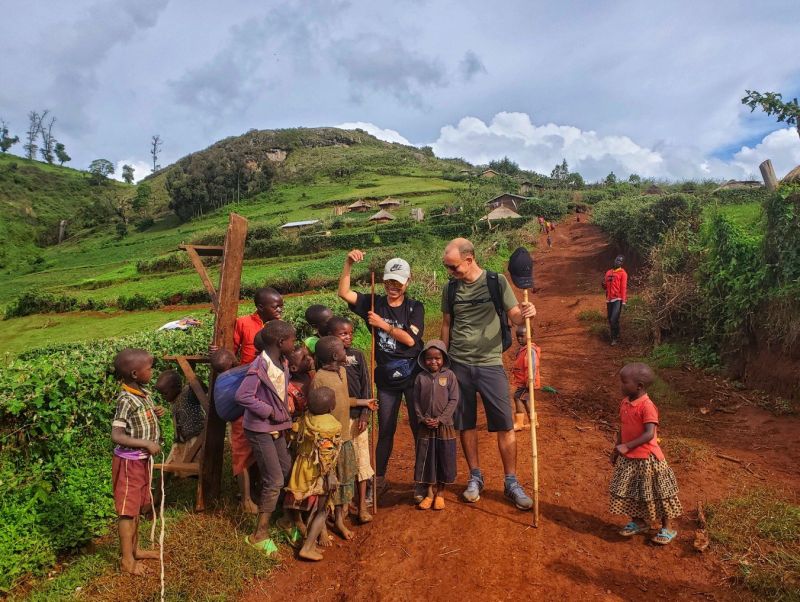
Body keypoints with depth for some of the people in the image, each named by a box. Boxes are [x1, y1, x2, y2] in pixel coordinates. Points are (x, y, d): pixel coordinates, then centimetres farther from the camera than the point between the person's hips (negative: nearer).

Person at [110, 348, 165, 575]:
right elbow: (116, 435, -29)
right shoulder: (127, 400, -24)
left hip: (142, 460, 9)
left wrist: (155, 413, -1)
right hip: (130, 462, -9)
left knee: (137, 506, 20)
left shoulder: (143, 393, 2)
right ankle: (127, 560, 16)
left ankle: (135, 549, 35)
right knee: (127, 509, 4)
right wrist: (146, 444, -30)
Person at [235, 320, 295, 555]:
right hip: (260, 429, -8)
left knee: (288, 472, 17)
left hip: (276, 428, 8)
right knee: (274, 481, -4)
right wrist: (270, 412, -23)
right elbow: (242, 396, -28)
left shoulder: (281, 364, 4)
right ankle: (260, 534, 9)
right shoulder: (260, 366, -23)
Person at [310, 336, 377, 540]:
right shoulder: (319, 379, -20)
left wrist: (364, 402, 27)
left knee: (345, 478, 16)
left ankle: (339, 518, 32)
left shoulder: (342, 371, 6)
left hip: (344, 436, 8)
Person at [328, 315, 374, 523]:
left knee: (360, 460, 5)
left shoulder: (357, 355, 0)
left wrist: (365, 413, -6)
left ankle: (362, 505, 14)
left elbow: (366, 386, 0)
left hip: (356, 416, 1)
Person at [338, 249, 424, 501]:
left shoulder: (415, 307, -4)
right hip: (386, 378, 2)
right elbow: (344, 293, -11)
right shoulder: (374, 304, 0)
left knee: (419, 428, 4)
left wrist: (383, 324, -17)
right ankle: (379, 479, 28)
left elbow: (410, 339, -16)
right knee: (385, 430, 13)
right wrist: (348, 263, -20)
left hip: (413, 376, -2)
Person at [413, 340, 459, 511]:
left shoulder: (449, 375, -3)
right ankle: (429, 493, 21)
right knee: (425, 459, 6)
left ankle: (440, 494, 21)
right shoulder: (421, 377, 1)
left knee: (444, 459, 6)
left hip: (444, 426, -1)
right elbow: (416, 401, 3)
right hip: (425, 426, 1)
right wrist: (422, 418, -10)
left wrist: (440, 419, -12)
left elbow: (453, 400, -6)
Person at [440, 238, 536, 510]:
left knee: (505, 425, 0)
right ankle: (475, 477, 27)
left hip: (490, 364, -2)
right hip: (459, 365, 3)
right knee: (466, 424, 10)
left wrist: (525, 313, -28)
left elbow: (514, 316, -4)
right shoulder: (450, 288, 3)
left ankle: (511, 483, 16)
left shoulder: (497, 282, -5)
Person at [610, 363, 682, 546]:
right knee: (630, 492, 17)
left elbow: (649, 434, -27)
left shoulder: (647, 406, -23)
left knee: (656, 493, 8)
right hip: (628, 458, 8)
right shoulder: (624, 403, 2)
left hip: (646, 458, -8)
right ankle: (638, 522, 36)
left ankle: (668, 528, 25)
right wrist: (616, 449, 14)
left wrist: (627, 447, -28)